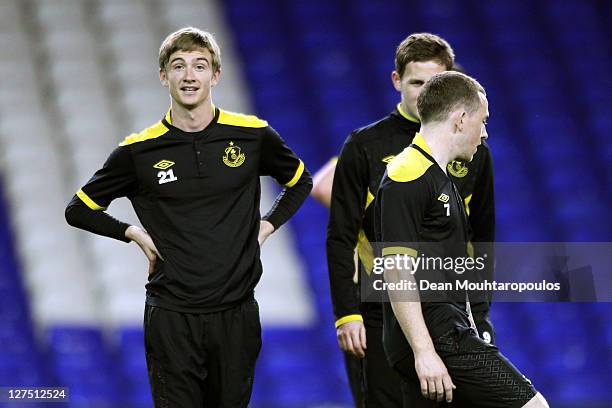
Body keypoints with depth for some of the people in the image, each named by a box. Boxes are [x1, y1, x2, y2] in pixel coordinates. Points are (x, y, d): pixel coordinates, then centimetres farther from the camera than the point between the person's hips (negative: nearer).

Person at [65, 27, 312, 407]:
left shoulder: (253, 135, 1)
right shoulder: (140, 150, -1)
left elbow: (300, 181, 20)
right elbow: (80, 209, 11)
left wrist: (267, 226, 8)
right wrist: (135, 234, 1)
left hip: (236, 313, 1)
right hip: (171, 315, -1)